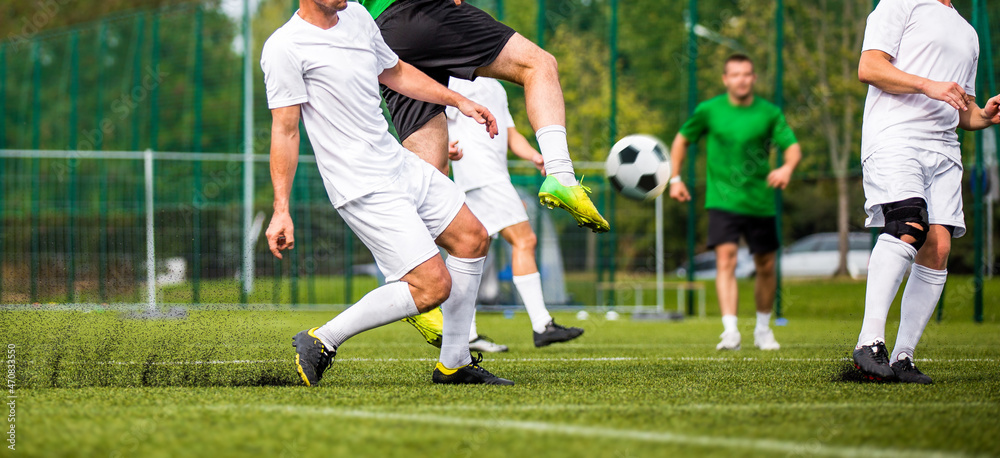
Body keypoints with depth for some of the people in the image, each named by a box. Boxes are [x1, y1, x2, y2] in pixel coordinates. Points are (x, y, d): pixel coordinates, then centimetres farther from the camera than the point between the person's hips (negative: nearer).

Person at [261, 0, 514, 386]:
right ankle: (320, 343, -4)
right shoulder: (285, 47, -16)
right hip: (364, 190, -9)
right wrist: (281, 210, -18)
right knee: (433, 286, -14)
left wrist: (458, 101, 23)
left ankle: (453, 365, 23)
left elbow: (395, 72, 26)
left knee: (473, 239, 14)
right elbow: (285, 130, -16)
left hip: (401, 165, 9)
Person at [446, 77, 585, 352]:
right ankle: (542, 326, -17)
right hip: (478, 172, -10)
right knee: (524, 240, -14)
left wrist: (534, 157, 4)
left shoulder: (494, 86, 25)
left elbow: (511, 135, 22)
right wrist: (445, 146, -27)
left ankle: (465, 335, 9)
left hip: (495, 173, 10)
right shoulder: (458, 78, -2)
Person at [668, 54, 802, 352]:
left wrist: (787, 167, -28)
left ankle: (763, 329, 30)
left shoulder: (769, 113, -1)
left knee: (766, 267, 10)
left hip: (760, 202, 2)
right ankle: (730, 331, -27)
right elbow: (682, 139, 14)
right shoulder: (709, 111, 0)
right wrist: (675, 179, 7)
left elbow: (793, 146, -6)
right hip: (723, 201, -2)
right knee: (726, 260, -19)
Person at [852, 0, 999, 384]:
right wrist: (928, 86, -16)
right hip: (895, 136, -7)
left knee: (938, 247, -7)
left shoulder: (968, 33, 28)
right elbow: (869, 67, -6)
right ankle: (870, 343, -31)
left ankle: (902, 357, -4)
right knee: (908, 227, -27)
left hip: (944, 150, 7)